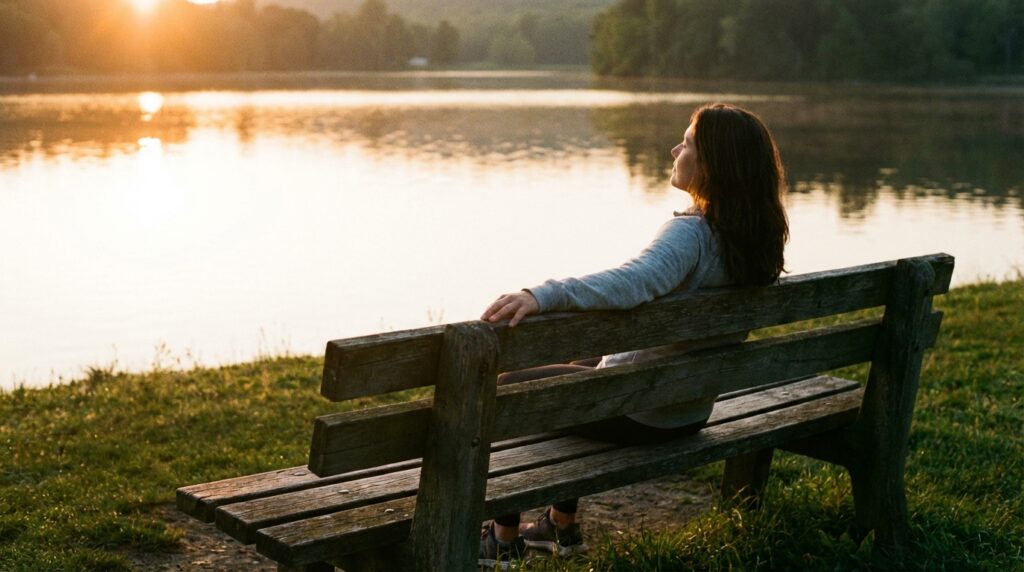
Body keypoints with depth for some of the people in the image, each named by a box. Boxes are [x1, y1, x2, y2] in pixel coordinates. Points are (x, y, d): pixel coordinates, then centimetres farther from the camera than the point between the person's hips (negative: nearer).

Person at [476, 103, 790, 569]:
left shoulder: (689, 233, -27)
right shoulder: (758, 238, -2)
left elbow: (630, 282, -47)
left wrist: (541, 295, -58)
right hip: (693, 411, 9)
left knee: (506, 391, 11)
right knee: (571, 375, 33)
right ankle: (562, 526, 37)